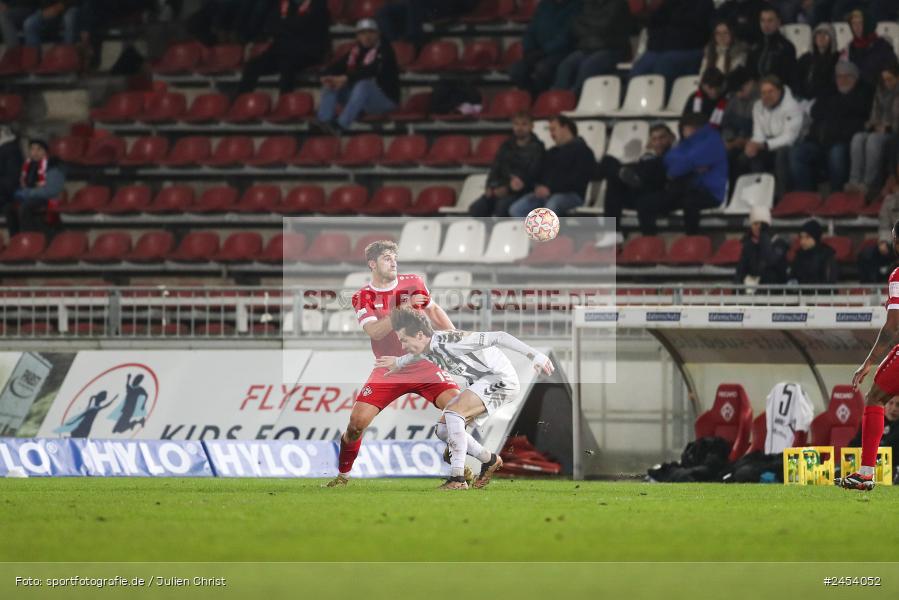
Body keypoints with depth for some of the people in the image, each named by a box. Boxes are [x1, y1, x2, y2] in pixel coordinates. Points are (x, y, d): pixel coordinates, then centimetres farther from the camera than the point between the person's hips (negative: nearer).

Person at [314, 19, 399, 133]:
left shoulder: (384, 50, -10)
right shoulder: (355, 52, 8)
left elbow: (372, 70, -27)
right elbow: (336, 67, 1)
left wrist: (346, 78, -37)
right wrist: (327, 77, -23)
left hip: (385, 100, -6)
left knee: (363, 83, -36)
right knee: (330, 85, -12)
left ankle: (341, 125, -48)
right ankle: (323, 122, -35)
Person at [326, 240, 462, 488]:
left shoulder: (413, 283, 3)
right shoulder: (363, 298, -3)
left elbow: (433, 310, 20)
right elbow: (374, 331, -19)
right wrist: (403, 309, -29)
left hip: (424, 364, 1)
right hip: (388, 370, -1)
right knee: (358, 420, -13)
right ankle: (343, 474, 9)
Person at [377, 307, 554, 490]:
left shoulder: (449, 340, -27)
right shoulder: (427, 352, 1)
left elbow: (497, 337, -28)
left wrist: (534, 355, -33)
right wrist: (398, 362, 48)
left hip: (501, 378, -10)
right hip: (480, 383, 10)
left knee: (453, 413, -26)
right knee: (443, 429, 4)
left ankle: (457, 479, -26)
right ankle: (490, 461, 20)